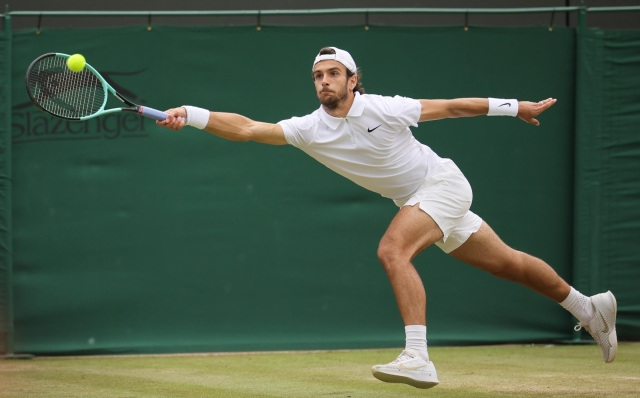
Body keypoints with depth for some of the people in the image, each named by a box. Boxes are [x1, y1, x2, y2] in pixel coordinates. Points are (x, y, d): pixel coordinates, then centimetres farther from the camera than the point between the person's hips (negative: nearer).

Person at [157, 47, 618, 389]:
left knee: (392, 251, -28)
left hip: (443, 181, -6)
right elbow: (247, 128, -17)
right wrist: (191, 115, -30)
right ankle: (588, 307, 33)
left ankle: (417, 358, -35)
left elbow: (452, 106, -11)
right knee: (506, 263, 15)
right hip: (415, 200, 6)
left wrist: (516, 107, -4)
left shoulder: (384, 109, -22)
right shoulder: (309, 130, -10)